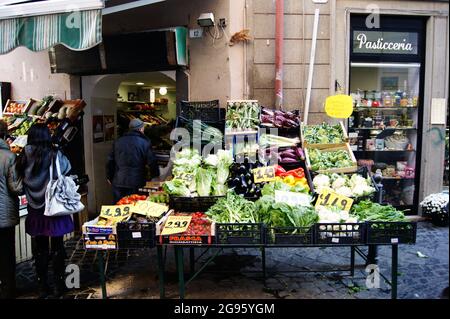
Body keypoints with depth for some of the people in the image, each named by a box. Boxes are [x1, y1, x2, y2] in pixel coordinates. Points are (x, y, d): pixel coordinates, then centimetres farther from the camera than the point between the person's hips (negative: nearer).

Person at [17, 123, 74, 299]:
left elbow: (21, 183, -1)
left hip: (35, 211, 2)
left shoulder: (25, 156, -6)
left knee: (39, 249, 14)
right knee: (57, 248, 10)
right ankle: (59, 286, 18)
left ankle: (43, 287, 24)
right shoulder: (55, 156, -12)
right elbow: (67, 175, -8)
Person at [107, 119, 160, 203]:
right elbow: (152, 162, -5)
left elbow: (110, 161, 12)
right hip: (135, 183, -3)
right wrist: (155, 176, 11)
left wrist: (109, 177, 23)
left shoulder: (118, 142, 7)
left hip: (118, 183, 4)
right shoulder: (145, 143, -6)